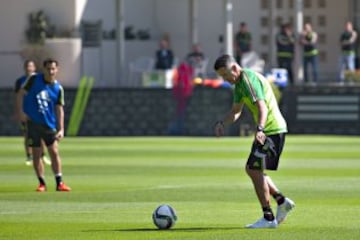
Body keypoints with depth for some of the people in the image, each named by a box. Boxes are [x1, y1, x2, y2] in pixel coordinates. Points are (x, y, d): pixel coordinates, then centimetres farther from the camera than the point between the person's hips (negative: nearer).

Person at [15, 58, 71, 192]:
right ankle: (42, 183, 12)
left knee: (54, 152, -5)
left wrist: (61, 129, -6)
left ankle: (59, 183, 1)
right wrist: (20, 111, -10)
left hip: (49, 124, 1)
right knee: (36, 154, 2)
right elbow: (21, 94, 1)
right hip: (32, 123, -1)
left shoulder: (58, 89, 0)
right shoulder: (34, 80, -3)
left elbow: (59, 109, 1)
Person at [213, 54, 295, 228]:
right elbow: (236, 111, 21)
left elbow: (262, 107, -31)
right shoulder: (239, 83, 14)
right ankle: (281, 201, 17)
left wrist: (260, 129, -45)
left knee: (255, 171, -8)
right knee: (251, 169, 15)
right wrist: (222, 123, 2)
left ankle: (268, 218, -4)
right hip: (268, 130, 10)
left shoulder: (249, 79, -18)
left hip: (272, 130, -10)